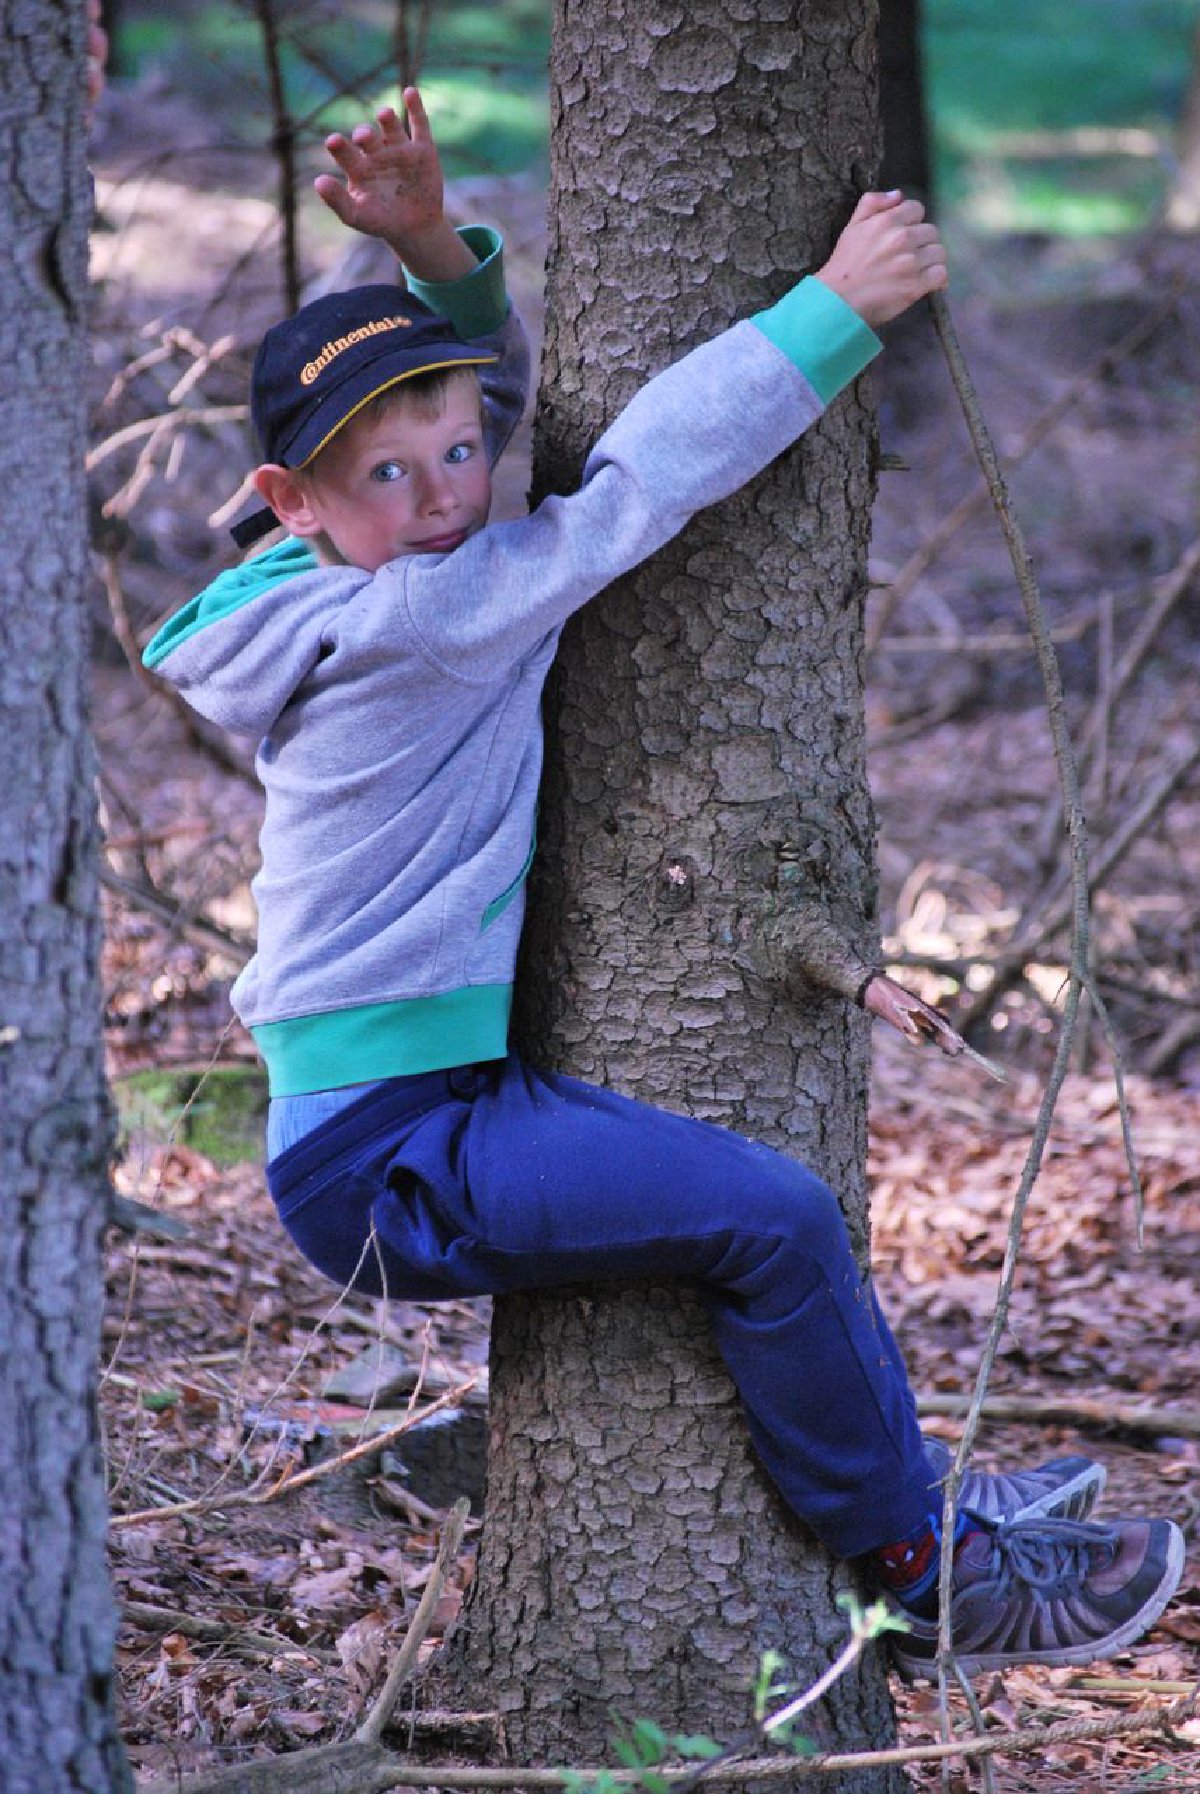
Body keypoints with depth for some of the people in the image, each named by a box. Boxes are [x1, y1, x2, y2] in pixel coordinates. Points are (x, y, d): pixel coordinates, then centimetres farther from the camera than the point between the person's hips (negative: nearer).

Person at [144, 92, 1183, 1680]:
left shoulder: (359, 590, 9)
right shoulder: (409, 622, -19)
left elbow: (490, 376, 21)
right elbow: (631, 490, -18)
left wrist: (435, 247, 1)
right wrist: (838, 307, -13)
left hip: (437, 1106, 11)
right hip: (384, 1156, -11)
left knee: (766, 1184, 28)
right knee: (771, 1215, -24)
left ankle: (910, 1486, 36)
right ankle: (931, 1580, -11)